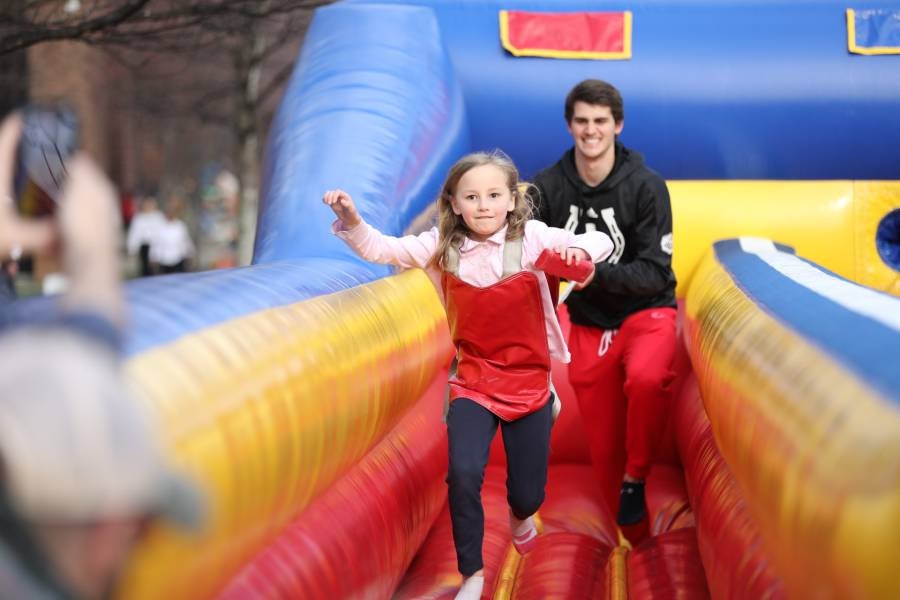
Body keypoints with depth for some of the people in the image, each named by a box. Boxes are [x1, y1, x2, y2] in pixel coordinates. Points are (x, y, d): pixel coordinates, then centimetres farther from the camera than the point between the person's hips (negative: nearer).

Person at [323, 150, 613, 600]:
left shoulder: (532, 238, -10)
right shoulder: (442, 246, -4)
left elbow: (601, 242, -15)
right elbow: (381, 249, -8)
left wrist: (578, 250, -38)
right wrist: (351, 221, -27)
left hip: (528, 383, 0)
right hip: (473, 382, 1)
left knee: (528, 494, 7)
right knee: (463, 474, -21)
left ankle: (520, 514, 48)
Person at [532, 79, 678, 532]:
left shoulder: (646, 186, -14)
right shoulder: (547, 187, -8)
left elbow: (654, 273, -18)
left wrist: (595, 273, -33)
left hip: (646, 313, -3)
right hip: (587, 324, 3)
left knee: (646, 378, -35)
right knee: (603, 444, 6)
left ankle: (636, 478, -11)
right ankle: (630, 528, 29)